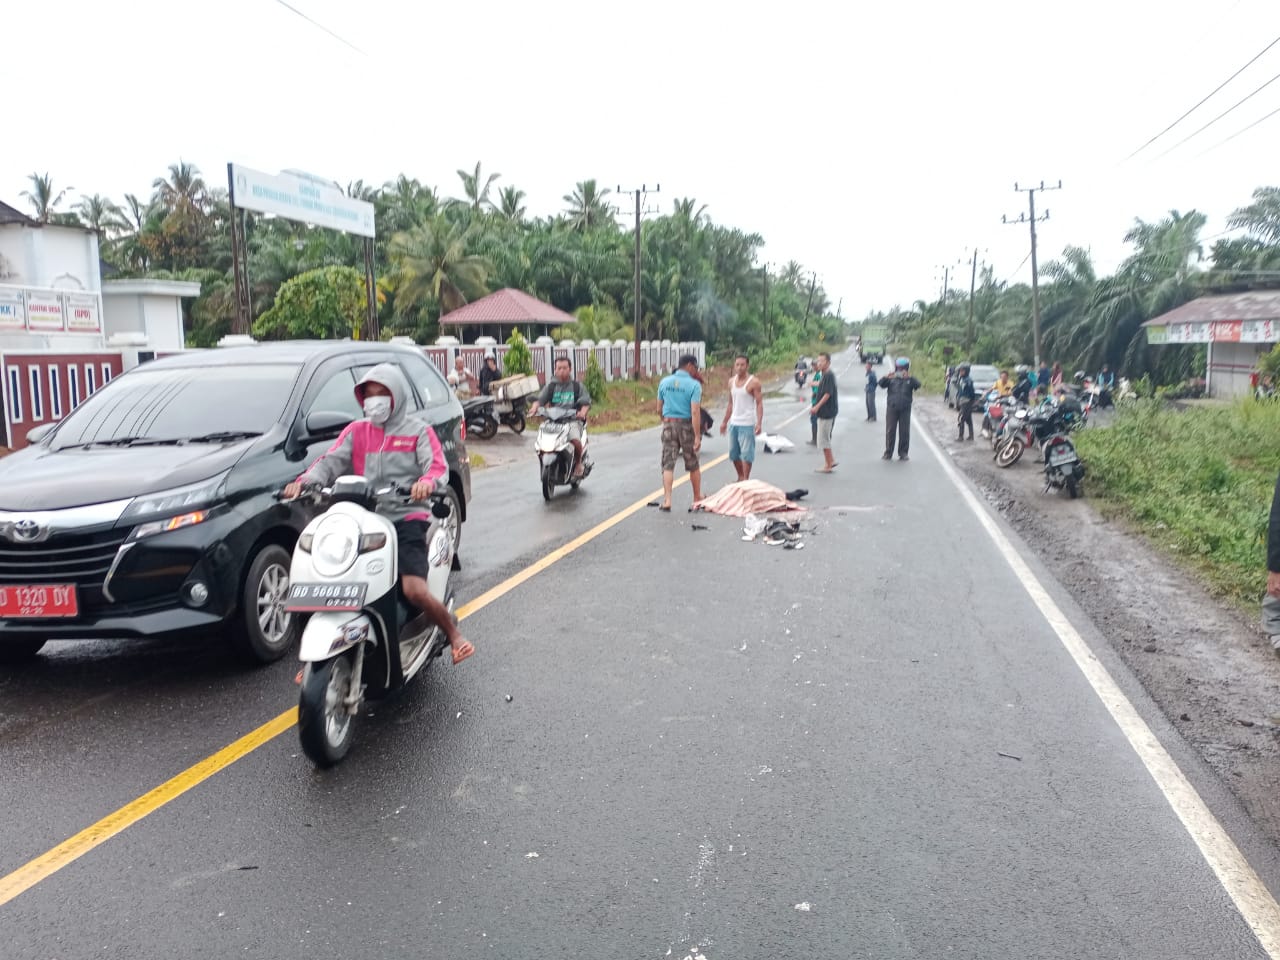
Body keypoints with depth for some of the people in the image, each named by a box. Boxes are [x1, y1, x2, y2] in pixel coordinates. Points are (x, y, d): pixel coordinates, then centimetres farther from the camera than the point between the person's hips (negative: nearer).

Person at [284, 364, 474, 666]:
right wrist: (304, 481, -18)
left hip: (406, 520, -4)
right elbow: (330, 462, 4)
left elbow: (438, 465, -7)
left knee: (415, 591, -22)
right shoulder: (356, 431, 17)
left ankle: (453, 634, 5)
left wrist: (428, 481, -32)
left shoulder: (417, 430, 8)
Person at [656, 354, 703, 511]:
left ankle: (667, 500, -9)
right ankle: (697, 497, 28)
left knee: (668, 464, 2)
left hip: (669, 424, 3)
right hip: (686, 425, -2)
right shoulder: (694, 385, -11)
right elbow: (695, 412, -19)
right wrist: (697, 436, -18)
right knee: (693, 464, 14)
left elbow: (659, 409, 8)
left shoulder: (664, 382, 3)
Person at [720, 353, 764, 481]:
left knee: (746, 454, -5)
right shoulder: (731, 382, 10)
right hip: (733, 423, 7)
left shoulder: (753, 382, -9)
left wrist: (759, 423, -21)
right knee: (733, 453, 12)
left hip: (747, 424, -7)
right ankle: (740, 478, 26)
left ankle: (746, 480, 2)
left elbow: (759, 403, -11)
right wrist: (724, 421, 16)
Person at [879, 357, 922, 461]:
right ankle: (888, 453, 7)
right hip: (892, 408, 0)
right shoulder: (891, 379, 7)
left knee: (904, 432, 1)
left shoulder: (910, 379, 5)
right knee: (890, 431, 1)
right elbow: (881, 384, -6)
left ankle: (903, 453, 10)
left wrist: (909, 377, -29)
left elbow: (918, 385, -13)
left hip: (905, 409, 0)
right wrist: (886, 377, -27)